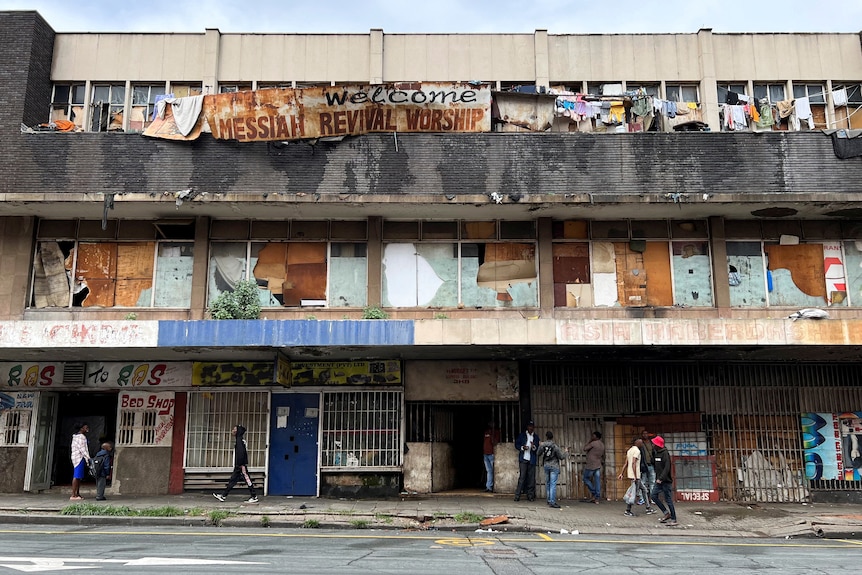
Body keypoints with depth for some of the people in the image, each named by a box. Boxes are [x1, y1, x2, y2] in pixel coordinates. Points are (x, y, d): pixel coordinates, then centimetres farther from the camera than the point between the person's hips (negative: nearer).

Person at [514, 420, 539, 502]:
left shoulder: (535, 437, 14)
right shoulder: (521, 435, 8)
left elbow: (537, 449, 11)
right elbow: (516, 445, 7)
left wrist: (534, 447, -11)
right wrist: (522, 447, -12)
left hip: (532, 460, 3)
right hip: (523, 459, -2)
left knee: (531, 478, 1)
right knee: (522, 477, -8)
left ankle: (530, 495, 9)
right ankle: (517, 495, -6)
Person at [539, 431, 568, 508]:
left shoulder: (542, 445, -4)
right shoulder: (555, 446, -15)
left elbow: (539, 452, 13)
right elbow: (561, 457, -10)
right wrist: (566, 452, 8)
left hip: (546, 465, 4)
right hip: (554, 466, -4)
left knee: (547, 483, 16)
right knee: (553, 484, -6)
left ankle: (549, 500, 22)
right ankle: (552, 502, -10)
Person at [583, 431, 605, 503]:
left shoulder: (593, 443, -15)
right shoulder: (602, 445, 10)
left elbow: (585, 449, -8)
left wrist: (589, 442, -1)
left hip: (590, 465, -7)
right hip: (598, 465, 7)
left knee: (586, 479, 8)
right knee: (597, 481, 5)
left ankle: (593, 494, 3)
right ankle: (597, 498, 5)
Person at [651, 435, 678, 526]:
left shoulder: (665, 454, -15)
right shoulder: (656, 453, 11)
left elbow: (667, 468, -22)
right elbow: (654, 463, 21)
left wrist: (661, 478, -25)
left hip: (666, 481, -8)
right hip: (659, 480, 8)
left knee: (668, 500, -4)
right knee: (654, 496, 4)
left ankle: (673, 519, 4)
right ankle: (666, 513, 14)